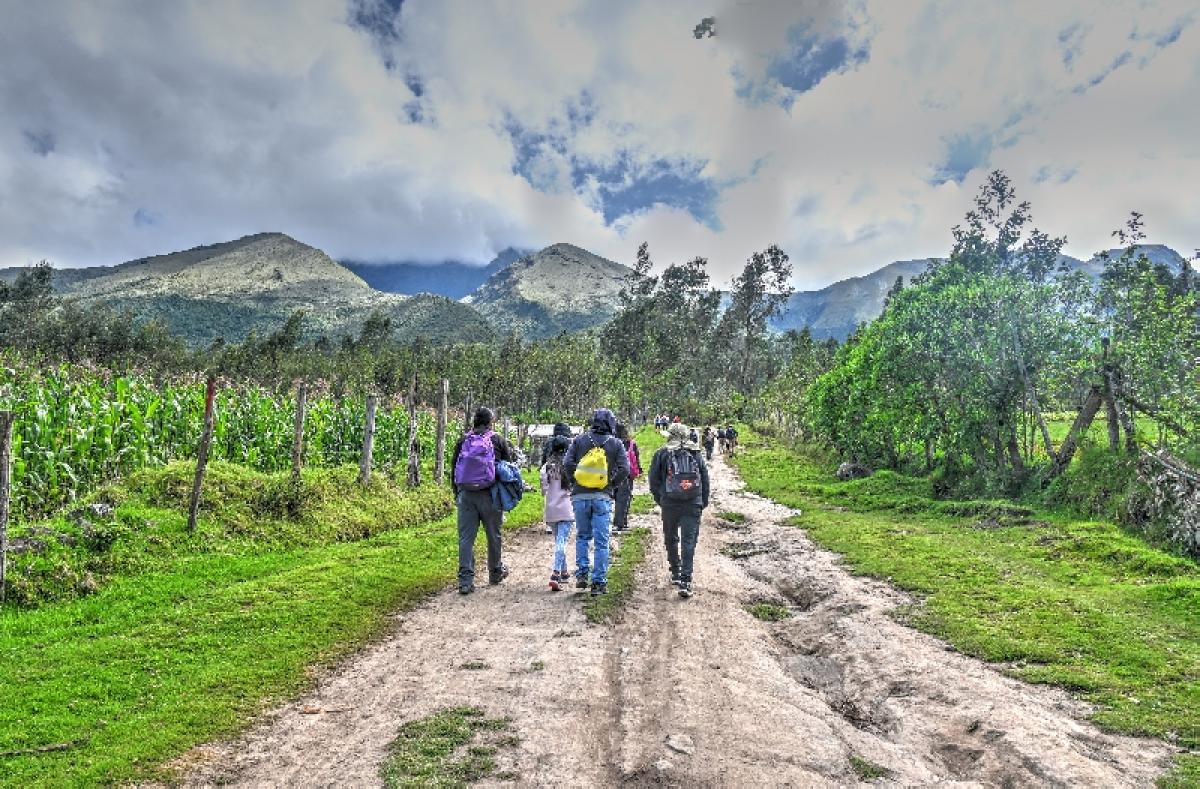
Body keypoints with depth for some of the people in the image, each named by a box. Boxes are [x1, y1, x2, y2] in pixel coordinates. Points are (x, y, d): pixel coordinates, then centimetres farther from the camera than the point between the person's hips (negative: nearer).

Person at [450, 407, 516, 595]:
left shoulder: (462, 442, 7)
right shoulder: (498, 441, 0)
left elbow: (454, 469, 10)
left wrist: (456, 493, 18)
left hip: (465, 494, 2)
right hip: (489, 495, -2)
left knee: (466, 537, 3)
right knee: (493, 535, 15)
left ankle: (465, 580, -2)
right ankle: (496, 572, 30)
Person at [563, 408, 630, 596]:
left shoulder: (580, 441, 5)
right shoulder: (616, 443, 3)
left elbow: (567, 463, -4)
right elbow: (624, 469, -7)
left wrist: (574, 483, 7)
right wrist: (612, 485, 5)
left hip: (580, 496, 2)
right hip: (603, 497, -1)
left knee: (582, 536, 19)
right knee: (601, 541, 4)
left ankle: (581, 574, 13)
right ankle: (599, 582, 5)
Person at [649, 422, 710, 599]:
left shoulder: (662, 454, 1)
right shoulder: (697, 454, 8)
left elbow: (654, 481, 2)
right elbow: (705, 480, 10)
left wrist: (660, 500, 14)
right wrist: (703, 503, 18)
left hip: (669, 505, 0)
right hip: (693, 505, 1)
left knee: (671, 540, 17)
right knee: (689, 542, -1)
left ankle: (676, 574, 28)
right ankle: (685, 581, -8)